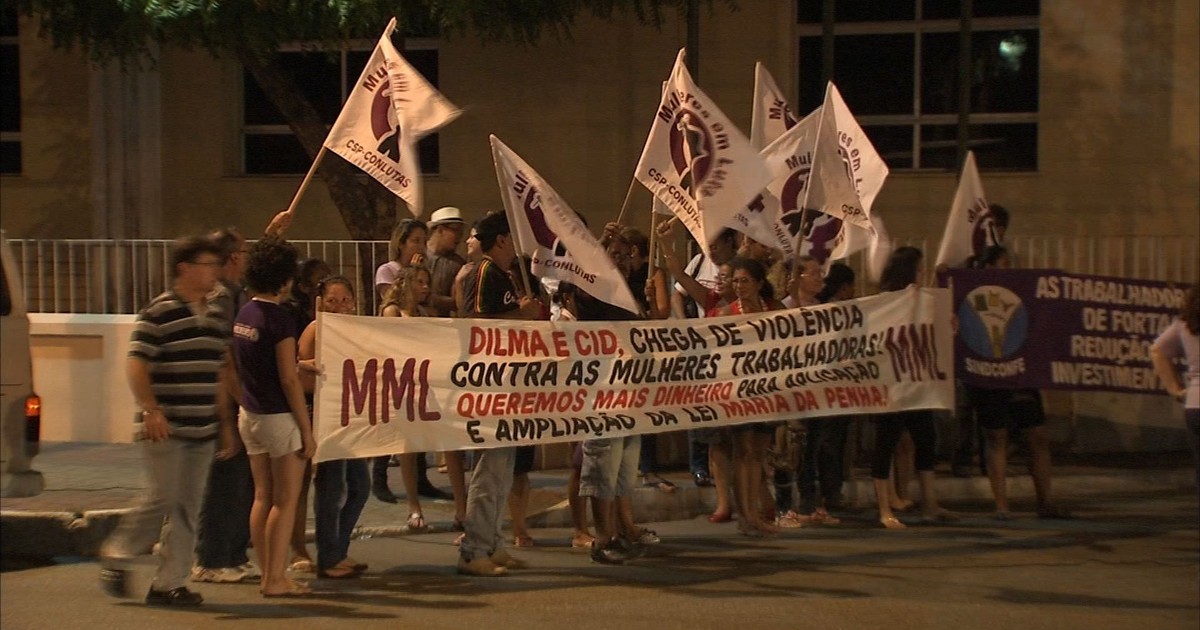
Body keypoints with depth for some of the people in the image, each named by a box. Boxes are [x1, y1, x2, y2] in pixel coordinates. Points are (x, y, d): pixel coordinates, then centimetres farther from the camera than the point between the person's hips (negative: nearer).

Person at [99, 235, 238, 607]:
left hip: (203, 430, 7)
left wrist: (225, 423, 18)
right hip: (166, 428, -7)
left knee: (188, 508, 5)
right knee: (164, 499, -8)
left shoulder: (216, 316, 14)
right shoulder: (159, 313, -9)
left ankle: (168, 583, 9)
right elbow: (136, 364, -13)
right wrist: (150, 409, -25)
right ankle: (117, 556, 13)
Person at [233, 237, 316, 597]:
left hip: (250, 415, 8)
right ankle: (276, 578, -1)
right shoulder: (280, 320, -17)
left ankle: (267, 574, 15)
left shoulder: (243, 316, 7)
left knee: (262, 497, 12)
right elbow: (289, 380, -18)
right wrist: (307, 431, -13)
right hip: (279, 417, -8)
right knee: (286, 501, -1)